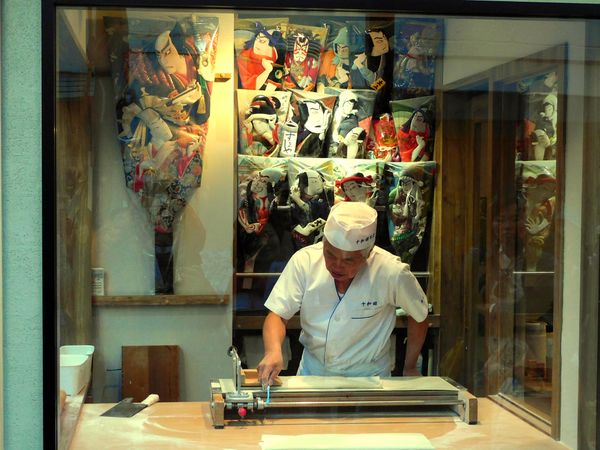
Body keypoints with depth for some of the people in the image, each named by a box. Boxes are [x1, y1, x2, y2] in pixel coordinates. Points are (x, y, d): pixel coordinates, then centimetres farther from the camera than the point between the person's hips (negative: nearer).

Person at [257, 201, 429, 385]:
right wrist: (273, 351, -33)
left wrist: (410, 367, 7)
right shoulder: (304, 261, -17)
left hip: (369, 376, -1)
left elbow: (419, 315, -2)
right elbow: (277, 315, -13)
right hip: (313, 371, 1)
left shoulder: (392, 272, -20)